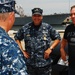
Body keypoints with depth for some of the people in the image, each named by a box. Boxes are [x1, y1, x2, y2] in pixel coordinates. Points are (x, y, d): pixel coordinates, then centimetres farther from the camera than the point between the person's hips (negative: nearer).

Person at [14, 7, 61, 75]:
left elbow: (58, 38, 6)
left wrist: (50, 48, -6)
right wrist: (22, 50, 3)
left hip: (45, 64, -1)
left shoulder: (48, 27, -1)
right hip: (30, 64, 1)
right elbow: (17, 38, 12)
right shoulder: (25, 28, 1)